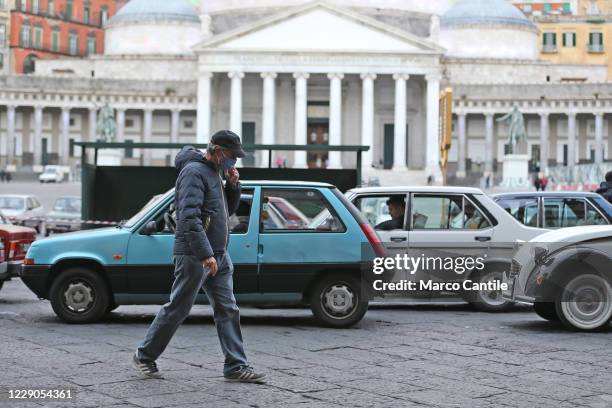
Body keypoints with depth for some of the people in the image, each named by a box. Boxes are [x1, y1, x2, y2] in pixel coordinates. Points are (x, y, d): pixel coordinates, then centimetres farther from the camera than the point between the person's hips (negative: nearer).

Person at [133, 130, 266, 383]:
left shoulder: (214, 173, 16)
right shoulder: (194, 171, -14)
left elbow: (228, 210, 23)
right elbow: (190, 216, -24)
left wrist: (233, 185, 5)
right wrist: (205, 254, -28)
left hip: (218, 256, 9)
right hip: (194, 255, -9)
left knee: (228, 310, 4)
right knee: (177, 309, 0)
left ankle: (236, 367, 5)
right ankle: (144, 356, 14)